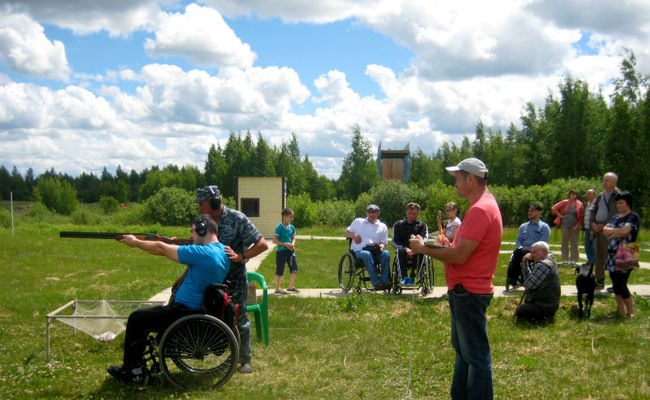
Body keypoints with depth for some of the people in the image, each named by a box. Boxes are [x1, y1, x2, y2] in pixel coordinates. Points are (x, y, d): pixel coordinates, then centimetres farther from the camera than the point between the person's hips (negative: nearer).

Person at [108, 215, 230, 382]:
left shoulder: (202, 253, -24)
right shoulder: (223, 251, 3)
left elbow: (161, 249, -13)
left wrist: (136, 242, 1)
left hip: (186, 313, -9)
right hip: (200, 307, 9)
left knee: (135, 318, 10)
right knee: (145, 315, 25)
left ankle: (129, 370, 21)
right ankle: (135, 365, 31)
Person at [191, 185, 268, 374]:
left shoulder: (237, 219, -14)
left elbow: (262, 245, -16)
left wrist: (239, 256, -26)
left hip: (235, 278, -4)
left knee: (239, 318, 4)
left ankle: (245, 359, 18)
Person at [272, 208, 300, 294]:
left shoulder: (292, 227, 7)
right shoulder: (280, 228, -12)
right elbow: (274, 241, -12)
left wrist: (292, 244, -8)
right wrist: (285, 244, -19)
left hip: (290, 251, 6)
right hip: (281, 251, -6)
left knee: (294, 269, 7)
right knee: (279, 271, 2)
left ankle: (290, 287, 22)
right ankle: (277, 289, 14)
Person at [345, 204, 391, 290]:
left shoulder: (383, 227, 22)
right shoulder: (358, 222, 20)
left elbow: (384, 242, 21)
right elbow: (346, 233, 24)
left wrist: (381, 246, -5)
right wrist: (353, 235, 0)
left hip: (374, 252, 2)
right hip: (358, 251, -2)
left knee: (386, 253, -32)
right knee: (367, 254, -39)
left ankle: (384, 281, -34)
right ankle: (376, 283, -44)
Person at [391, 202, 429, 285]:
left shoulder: (422, 225, 14)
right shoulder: (398, 224, 17)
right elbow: (394, 241, 5)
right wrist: (405, 248, -14)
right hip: (404, 251, 1)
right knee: (400, 251, -34)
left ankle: (412, 278, -32)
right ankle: (404, 277, -38)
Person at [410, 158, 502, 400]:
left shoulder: (480, 210, -21)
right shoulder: (484, 206, 14)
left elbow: (459, 255, -24)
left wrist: (424, 249, -12)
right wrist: (447, 245, 6)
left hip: (469, 293, -11)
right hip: (465, 291, 11)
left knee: (476, 356, -2)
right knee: (463, 351, 20)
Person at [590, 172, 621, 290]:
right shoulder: (600, 196, 18)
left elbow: (615, 214, -14)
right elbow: (593, 210, 19)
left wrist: (604, 225, -17)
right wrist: (593, 223, 2)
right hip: (598, 228, 7)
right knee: (599, 256, 10)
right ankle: (599, 282, 19)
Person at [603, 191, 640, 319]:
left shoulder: (633, 217, -4)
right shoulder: (616, 217, 18)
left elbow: (625, 231, -20)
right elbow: (605, 231, 5)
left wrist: (612, 234, -4)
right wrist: (618, 230, -10)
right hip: (613, 254, 8)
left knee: (621, 284, -10)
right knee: (616, 284, 9)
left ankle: (631, 313, 1)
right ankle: (620, 311, 17)